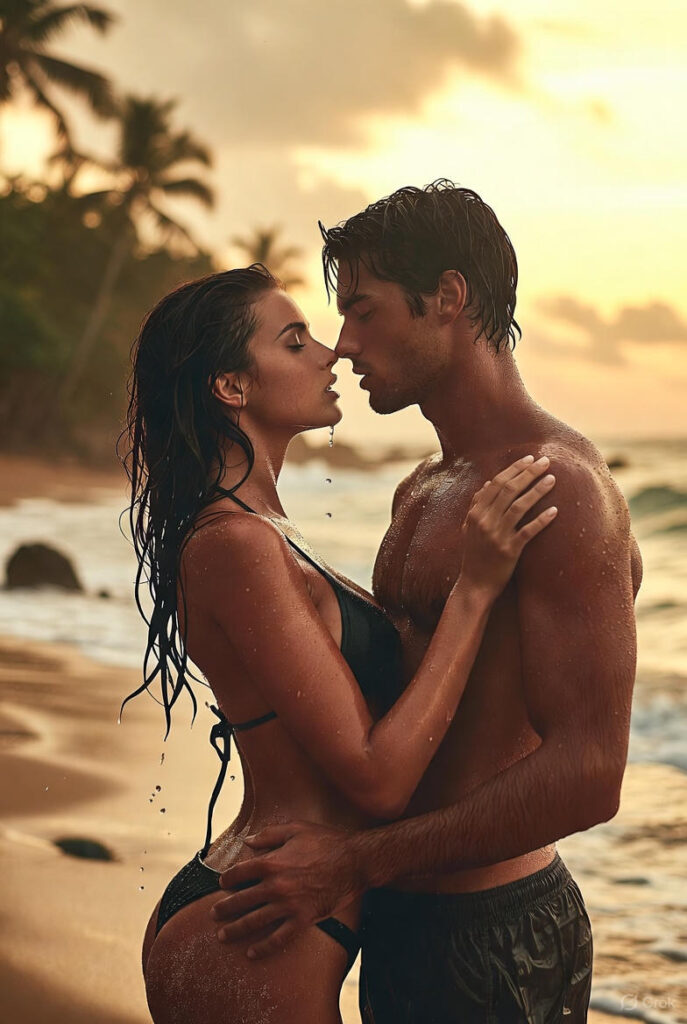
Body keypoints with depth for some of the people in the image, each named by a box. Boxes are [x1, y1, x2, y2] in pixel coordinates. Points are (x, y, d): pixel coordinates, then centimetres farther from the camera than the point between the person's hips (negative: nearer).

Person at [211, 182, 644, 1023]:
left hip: (493, 937, -9)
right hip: (400, 920, 9)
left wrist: (358, 862, -22)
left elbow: (588, 775, -24)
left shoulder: (561, 488, -18)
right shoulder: (420, 493, 12)